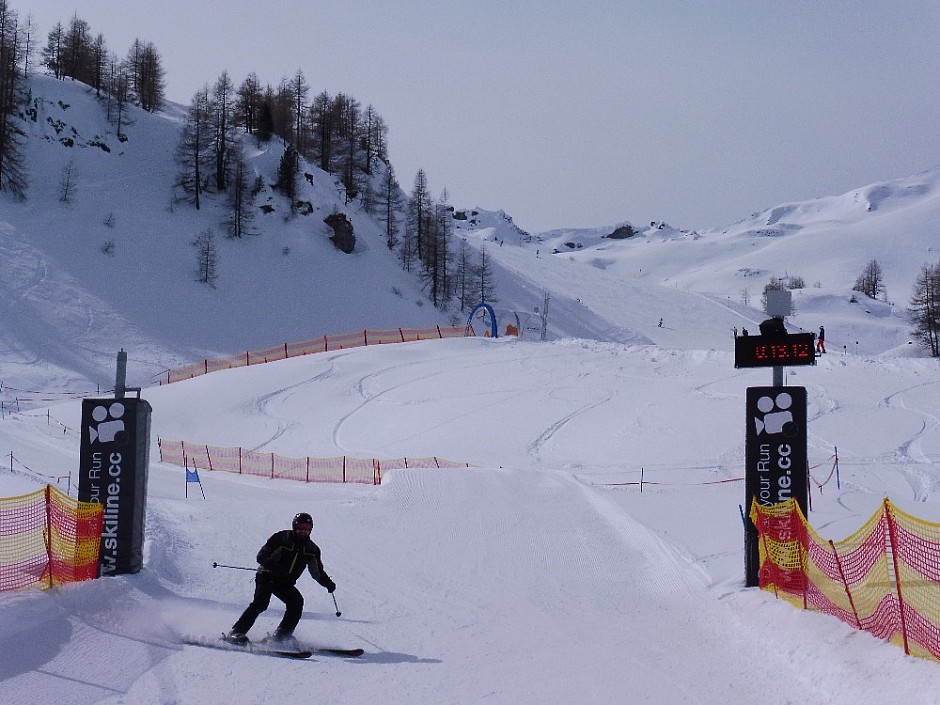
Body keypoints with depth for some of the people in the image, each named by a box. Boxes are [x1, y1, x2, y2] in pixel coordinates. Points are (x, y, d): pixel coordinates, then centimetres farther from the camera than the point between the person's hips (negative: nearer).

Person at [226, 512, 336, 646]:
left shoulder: (312, 549, 5)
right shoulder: (281, 538, -9)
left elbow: (318, 572, 14)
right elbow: (261, 556, -12)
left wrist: (328, 583, -3)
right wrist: (274, 565, -31)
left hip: (285, 583, 5)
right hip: (266, 577, -5)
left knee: (297, 602, -19)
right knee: (261, 602, -25)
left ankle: (282, 635, -13)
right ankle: (236, 632, -24)